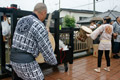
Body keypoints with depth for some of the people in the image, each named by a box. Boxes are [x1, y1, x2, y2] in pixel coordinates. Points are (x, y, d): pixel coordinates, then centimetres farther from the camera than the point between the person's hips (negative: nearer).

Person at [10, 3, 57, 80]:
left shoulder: (21, 20, 8)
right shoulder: (40, 27, -17)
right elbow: (47, 50, -15)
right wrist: (54, 61, 6)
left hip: (14, 59, 9)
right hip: (27, 63, -8)